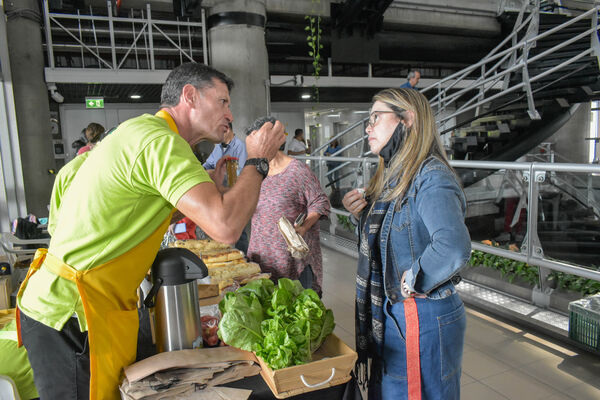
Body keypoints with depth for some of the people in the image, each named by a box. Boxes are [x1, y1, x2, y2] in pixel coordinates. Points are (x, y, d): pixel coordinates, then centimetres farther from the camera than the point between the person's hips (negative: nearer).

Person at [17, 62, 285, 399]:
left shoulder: (143, 132, 13)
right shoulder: (161, 141, -21)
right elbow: (226, 228, -30)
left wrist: (208, 188, 11)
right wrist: (258, 161, -14)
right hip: (72, 314, -10)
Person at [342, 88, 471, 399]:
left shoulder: (431, 177, -21)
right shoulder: (393, 176, 8)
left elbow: (453, 248, -38)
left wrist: (411, 283, -23)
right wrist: (361, 215, -2)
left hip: (424, 320, -9)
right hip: (388, 315, 9)